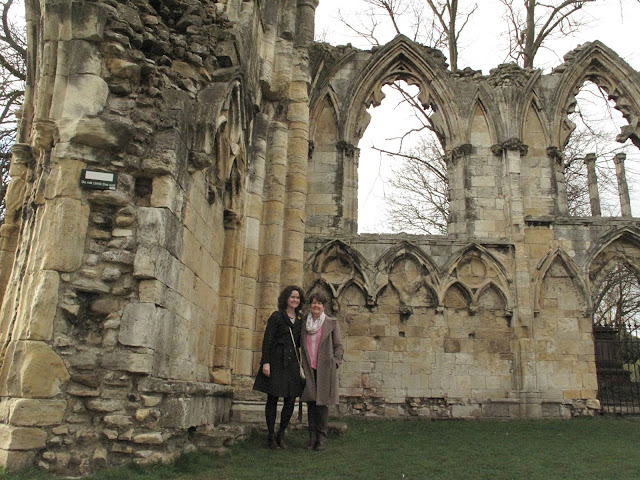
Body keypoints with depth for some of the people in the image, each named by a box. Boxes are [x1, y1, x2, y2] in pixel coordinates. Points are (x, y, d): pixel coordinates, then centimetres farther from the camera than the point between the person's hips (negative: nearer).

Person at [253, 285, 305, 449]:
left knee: (291, 401, 3)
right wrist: (265, 362, -14)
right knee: (272, 399, 1)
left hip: (292, 363, 5)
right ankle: (271, 436, 12)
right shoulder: (277, 316, -2)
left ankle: (281, 435, 19)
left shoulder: (300, 319, 13)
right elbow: (267, 340, -6)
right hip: (276, 362, -5)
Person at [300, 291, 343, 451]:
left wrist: (335, 362, -7)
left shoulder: (331, 322, 1)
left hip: (325, 369, -3)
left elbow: (339, 345, 3)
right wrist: (302, 366, 8)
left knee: (322, 403, -1)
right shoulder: (304, 324, 10)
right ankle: (312, 438, 15)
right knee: (310, 403, 6)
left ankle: (322, 439, 9)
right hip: (309, 369, 3)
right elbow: (302, 346, 16)